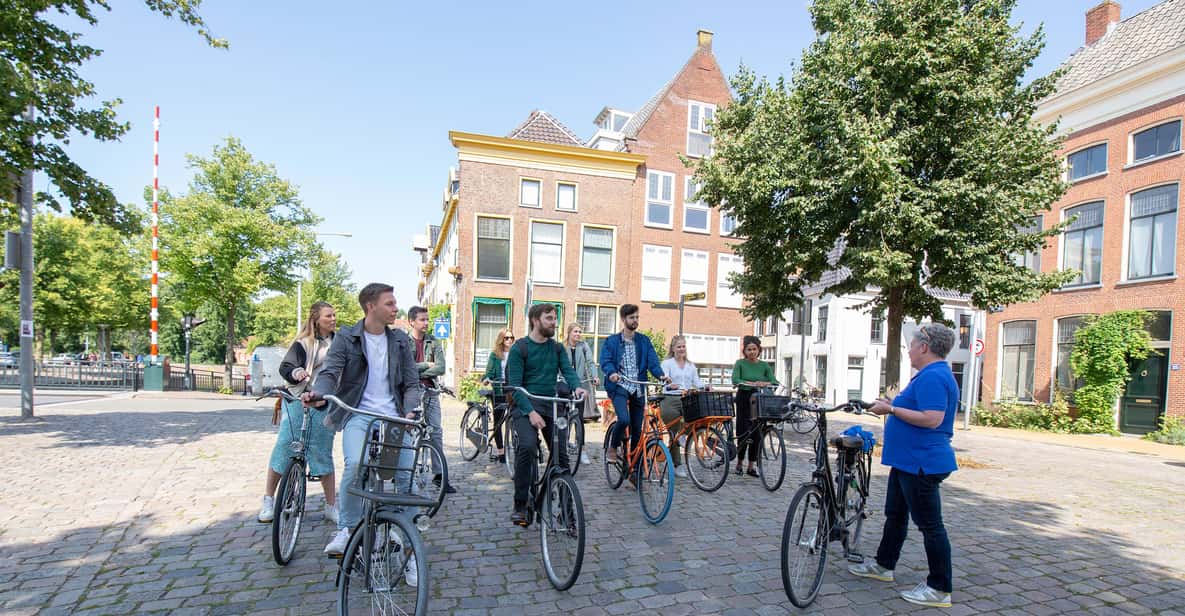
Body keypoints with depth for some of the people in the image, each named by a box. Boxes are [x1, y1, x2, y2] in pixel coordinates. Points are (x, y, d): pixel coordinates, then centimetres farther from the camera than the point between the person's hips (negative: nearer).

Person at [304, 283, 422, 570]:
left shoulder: (400, 340, 9)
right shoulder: (346, 338, 3)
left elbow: (412, 382, 7)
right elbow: (330, 372, -8)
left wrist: (410, 411, -12)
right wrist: (317, 392, -31)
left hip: (393, 417, 2)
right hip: (359, 414, -2)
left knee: (407, 476, -7)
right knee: (355, 464, -29)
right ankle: (346, 529, -5)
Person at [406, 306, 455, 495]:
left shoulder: (433, 342, 7)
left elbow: (440, 368, -4)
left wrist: (416, 372, -10)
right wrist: (426, 365, -11)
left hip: (430, 391, 3)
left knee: (436, 431, 3)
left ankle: (440, 474, 10)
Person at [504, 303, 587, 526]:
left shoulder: (557, 348, 13)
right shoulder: (519, 348, -3)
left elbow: (568, 371, 0)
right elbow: (515, 385, -9)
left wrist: (577, 386, -23)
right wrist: (530, 411, -21)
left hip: (552, 405, 5)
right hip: (526, 406, -4)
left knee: (561, 455, 2)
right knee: (527, 446, -27)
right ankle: (520, 506, -12)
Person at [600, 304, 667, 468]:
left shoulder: (644, 341, 9)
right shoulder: (611, 341, 3)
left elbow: (653, 361, 0)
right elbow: (605, 361, -8)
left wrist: (661, 375, -20)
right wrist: (611, 373, -30)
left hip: (638, 389, 3)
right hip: (619, 387, -3)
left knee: (637, 429, 6)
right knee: (624, 419, -26)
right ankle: (613, 447, 3)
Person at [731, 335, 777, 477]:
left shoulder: (764, 365, 7)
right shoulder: (740, 363, -1)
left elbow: (775, 382, -4)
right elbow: (735, 380, -17)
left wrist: (765, 383, -25)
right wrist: (752, 383, -30)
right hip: (744, 399, -2)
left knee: (757, 432, 1)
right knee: (743, 431, -3)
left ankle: (752, 465, 11)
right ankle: (740, 461, 17)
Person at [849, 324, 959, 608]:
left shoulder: (933, 377, -20)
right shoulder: (930, 375, 15)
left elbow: (932, 419, -29)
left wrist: (891, 409, -23)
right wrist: (891, 405, 15)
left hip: (921, 464, -12)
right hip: (908, 460, 12)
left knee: (930, 525, 0)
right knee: (895, 514, 20)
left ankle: (940, 589, 11)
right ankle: (883, 565, 33)